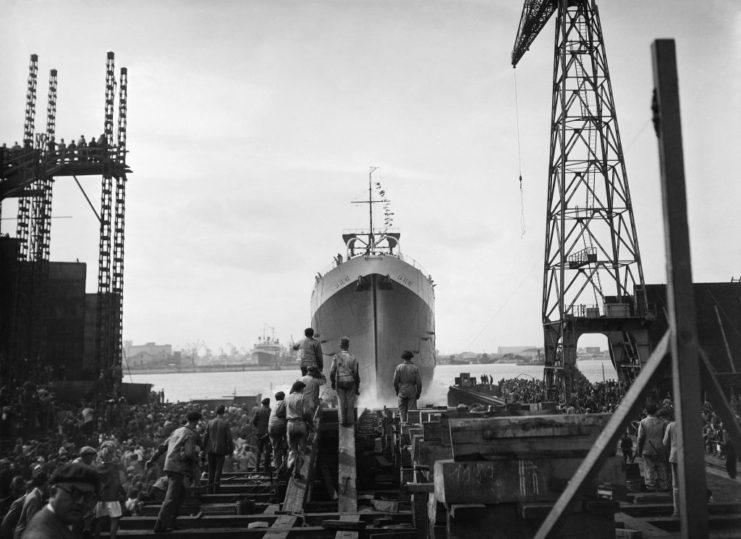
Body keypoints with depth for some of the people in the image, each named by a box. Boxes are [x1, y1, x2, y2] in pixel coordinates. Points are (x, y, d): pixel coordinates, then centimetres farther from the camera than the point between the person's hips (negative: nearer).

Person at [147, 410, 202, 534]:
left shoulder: (176, 431, 16)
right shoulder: (191, 434, -10)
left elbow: (163, 446, 20)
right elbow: (189, 453, -19)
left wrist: (152, 459, 26)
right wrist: (196, 460, 0)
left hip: (169, 466, 9)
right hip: (178, 468, -9)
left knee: (181, 495, 18)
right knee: (171, 498, -4)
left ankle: (169, 523, 19)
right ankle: (159, 526, -3)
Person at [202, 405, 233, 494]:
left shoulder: (210, 422, 1)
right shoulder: (225, 423, -8)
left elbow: (205, 436, 4)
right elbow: (229, 437, -9)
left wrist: (204, 449, 14)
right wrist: (231, 449, 1)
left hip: (210, 450, 3)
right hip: (221, 449, -3)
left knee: (211, 470, 13)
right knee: (218, 469, 4)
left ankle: (210, 490, 16)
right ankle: (215, 489, 1)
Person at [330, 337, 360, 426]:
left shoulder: (336, 357, -8)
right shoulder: (352, 358, -8)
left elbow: (332, 372, -8)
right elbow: (356, 374, -6)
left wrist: (333, 382, 9)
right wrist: (357, 387, 2)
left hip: (339, 383, 1)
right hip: (350, 383, 0)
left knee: (342, 403, 10)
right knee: (350, 403, 9)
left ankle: (343, 421, 13)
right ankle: (350, 421, 13)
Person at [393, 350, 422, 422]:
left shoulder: (399, 367, -5)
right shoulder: (415, 368, -7)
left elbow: (395, 381, -4)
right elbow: (419, 382, -8)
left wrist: (396, 391, 11)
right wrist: (419, 393, 4)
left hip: (401, 391, 1)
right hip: (412, 392, -1)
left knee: (402, 410, 11)